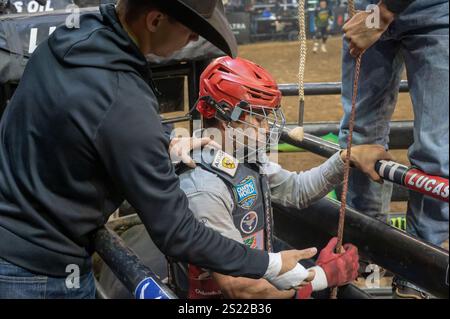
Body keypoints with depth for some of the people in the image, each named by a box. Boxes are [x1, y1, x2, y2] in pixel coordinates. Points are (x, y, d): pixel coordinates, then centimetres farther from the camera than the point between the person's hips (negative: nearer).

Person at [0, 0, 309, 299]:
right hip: (40, 272, -8)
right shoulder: (125, 105, -31)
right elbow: (176, 233, -23)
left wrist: (162, 147, 9)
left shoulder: (69, 37, -6)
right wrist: (269, 265, -12)